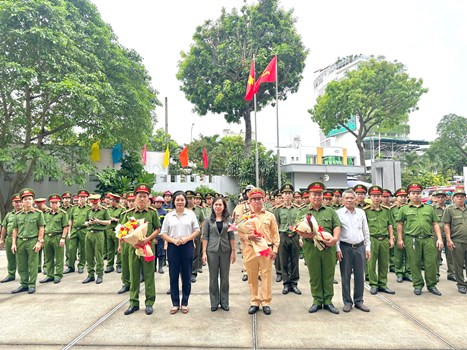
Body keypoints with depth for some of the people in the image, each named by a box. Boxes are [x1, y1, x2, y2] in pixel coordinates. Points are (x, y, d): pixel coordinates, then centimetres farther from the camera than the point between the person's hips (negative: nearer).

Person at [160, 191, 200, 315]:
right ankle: (175, 303, 19)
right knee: (173, 276, 5)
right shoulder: (169, 216, 4)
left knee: (186, 276, 6)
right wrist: (173, 240, -13)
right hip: (173, 247, 1)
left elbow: (197, 231, 3)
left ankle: (184, 303, 20)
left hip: (187, 247, 0)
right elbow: (163, 233, 3)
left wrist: (186, 239, -13)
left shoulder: (191, 214, 3)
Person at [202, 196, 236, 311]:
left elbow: (231, 236, 3)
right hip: (212, 251, -1)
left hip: (225, 251, 1)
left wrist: (233, 251, -1)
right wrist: (204, 252, -6)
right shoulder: (208, 220, 0)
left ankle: (224, 302, 23)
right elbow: (205, 236, -1)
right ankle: (214, 302, 21)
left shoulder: (228, 219, 1)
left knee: (225, 277, 9)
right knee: (213, 278, 8)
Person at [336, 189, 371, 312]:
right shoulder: (338, 213, -2)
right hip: (345, 248, -3)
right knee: (345, 276, 4)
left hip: (360, 247, 3)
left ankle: (359, 301, 22)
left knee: (360, 275, 8)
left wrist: (368, 247, 7)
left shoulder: (361, 212, 8)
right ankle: (347, 301, 16)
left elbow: (366, 231, 12)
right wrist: (337, 249, -8)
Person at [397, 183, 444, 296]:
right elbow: (400, 224, 8)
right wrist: (400, 239, 2)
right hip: (411, 240, -2)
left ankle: (431, 285, 20)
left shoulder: (429, 208, 14)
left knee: (431, 263, 3)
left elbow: (435, 224, 12)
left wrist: (439, 238, 4)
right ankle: (418, 285, 18)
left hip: (428, 239, 2)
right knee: (415, 264, 4)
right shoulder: (404, 209, 8)